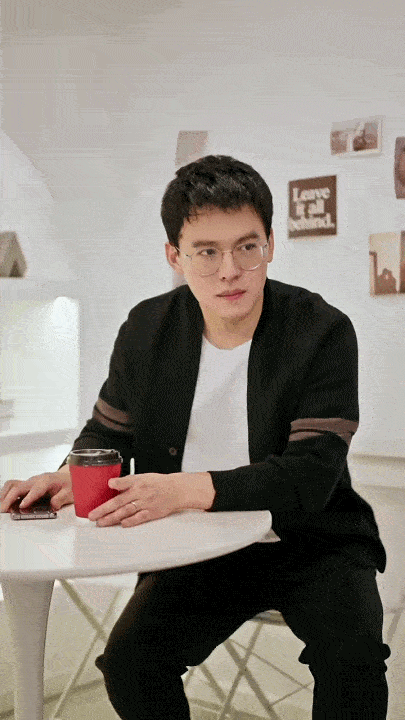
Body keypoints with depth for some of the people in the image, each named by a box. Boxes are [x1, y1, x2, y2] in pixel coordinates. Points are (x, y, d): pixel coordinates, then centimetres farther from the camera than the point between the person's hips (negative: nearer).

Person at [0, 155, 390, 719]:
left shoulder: (323, 331, -14)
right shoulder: (147, 330, -2)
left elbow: (311, 473, -22)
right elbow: (107, 434, 9)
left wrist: (190, 488, -35)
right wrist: (69, 476, -15)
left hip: (309, 542, -2)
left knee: (353, 656, -26)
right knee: (127, 661, -17)